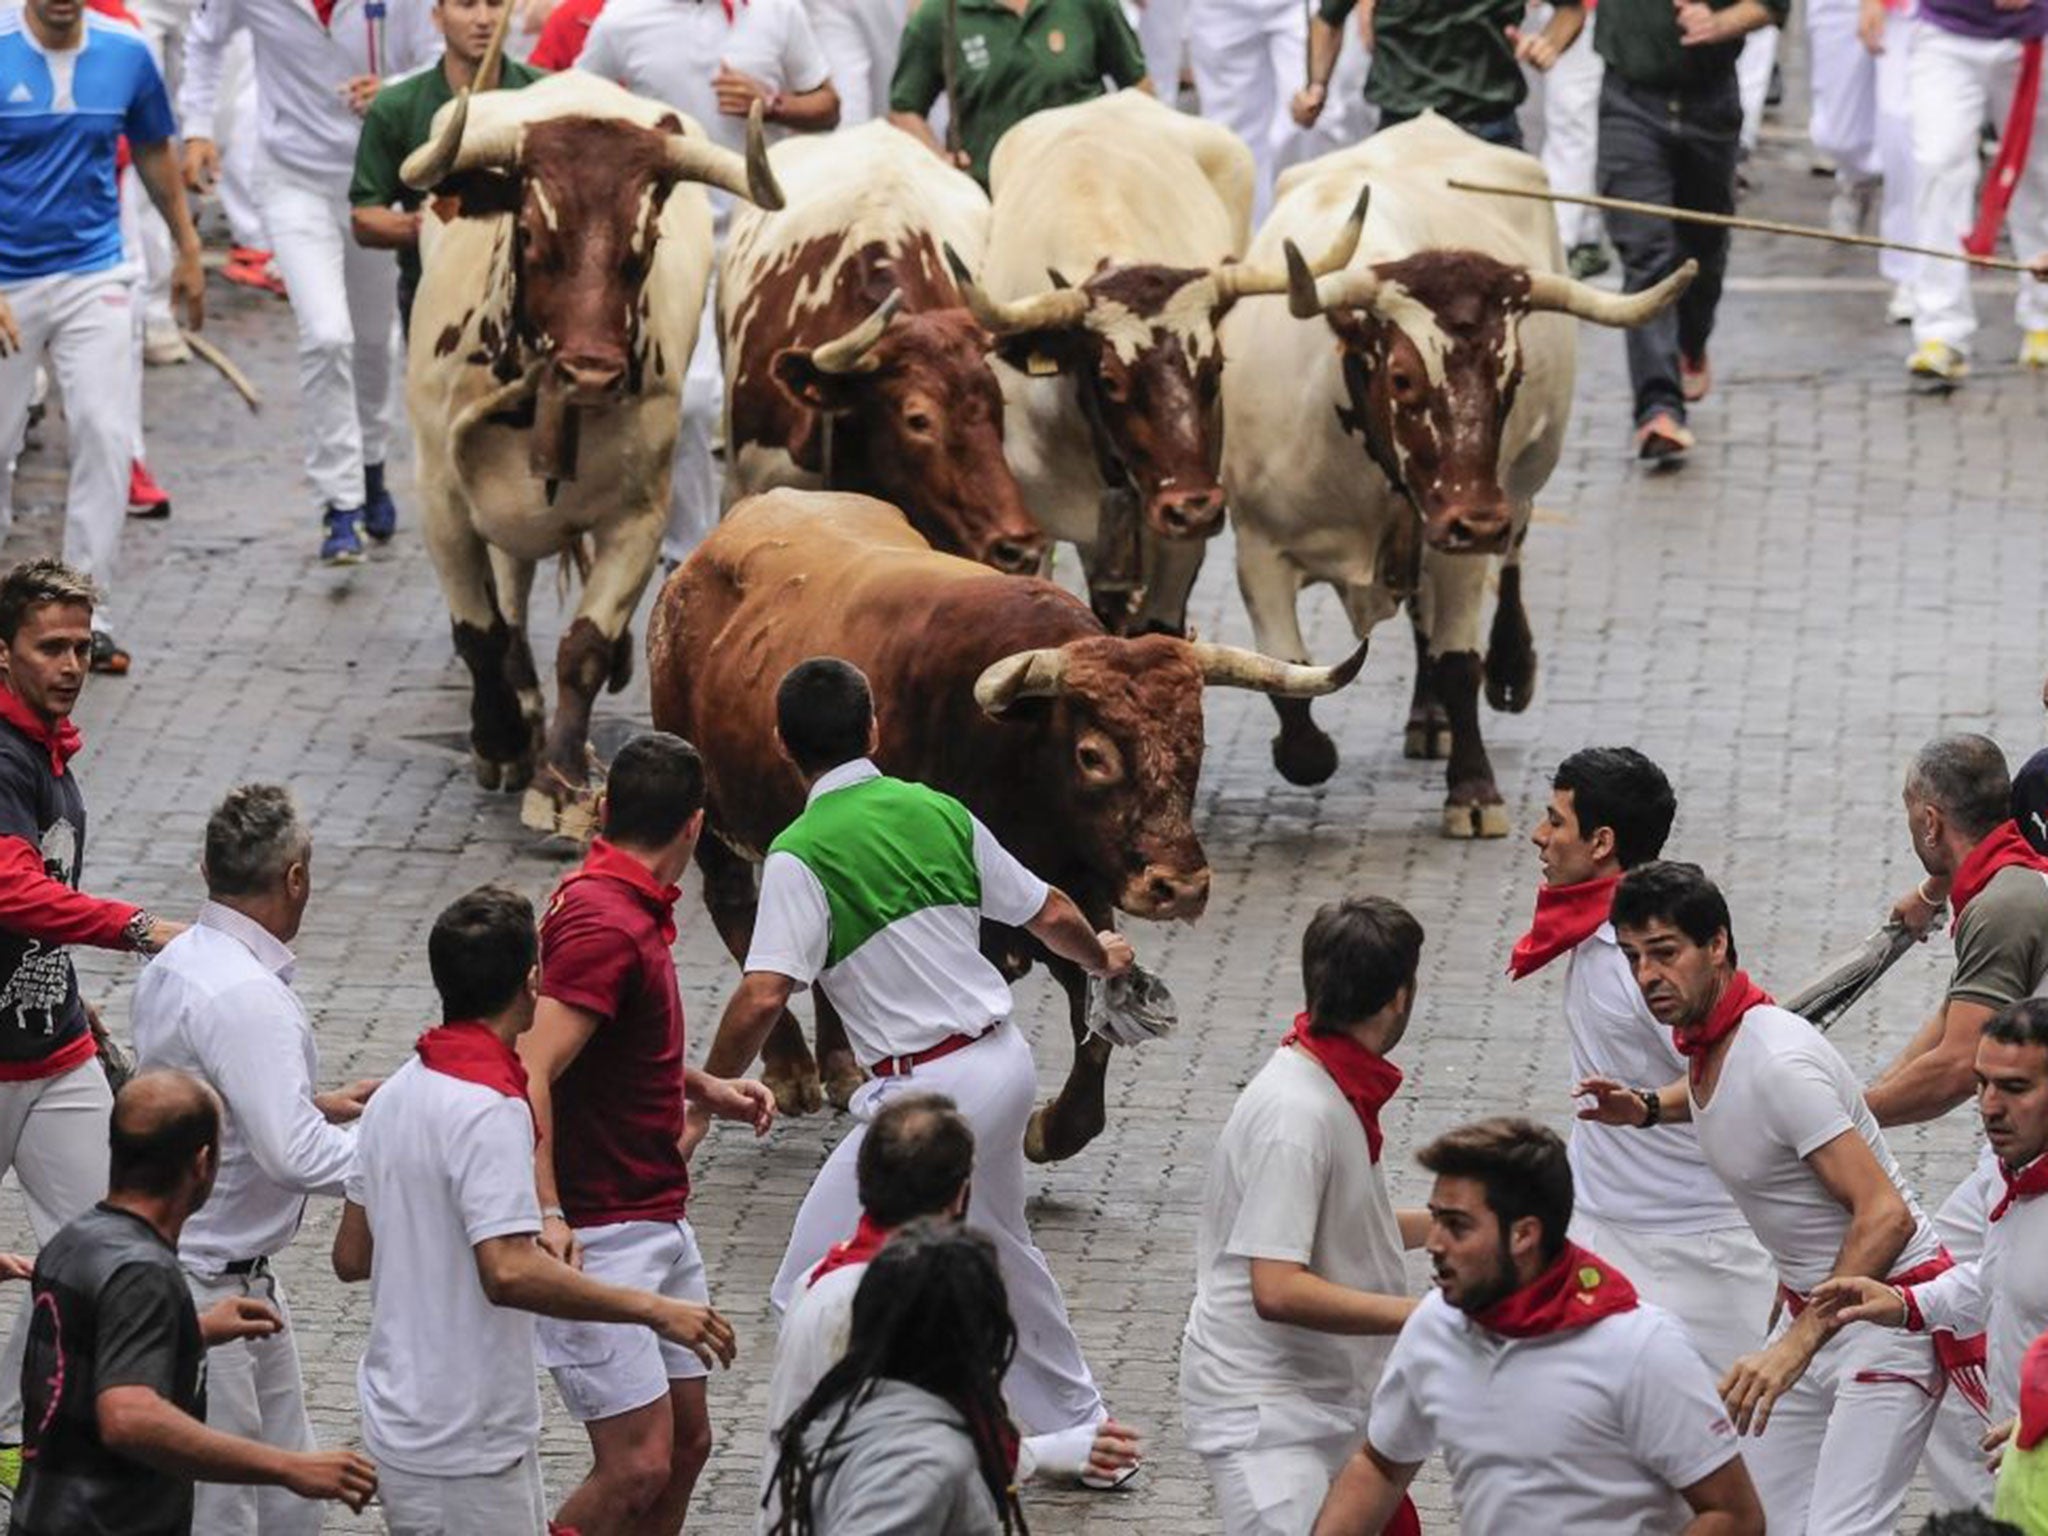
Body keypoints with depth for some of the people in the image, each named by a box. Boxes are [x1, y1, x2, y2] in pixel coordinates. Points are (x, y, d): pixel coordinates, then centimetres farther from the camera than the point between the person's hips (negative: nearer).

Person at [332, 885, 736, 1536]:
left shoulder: (394, 1096, 8)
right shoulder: (490, 1110, -20)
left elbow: (351, 1256, 15)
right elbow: (510, 1274, -29)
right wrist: (652, 1309, -24)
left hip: (398, 1425, 9)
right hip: (465, 1451, -9)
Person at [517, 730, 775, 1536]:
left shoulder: (631, 908, 11)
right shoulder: (604, 926, -19)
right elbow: (530, 1075, -28)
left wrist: (706, 1088, 16)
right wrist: (548, 1214, -35)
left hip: (660, 1223, 10)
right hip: (601, 1239, -10)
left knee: (685, 1440, 13)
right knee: (637, 1465, -13)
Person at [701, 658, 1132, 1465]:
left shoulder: (799, 855, -13)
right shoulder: (935, 811, 5)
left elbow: (762, 998, -21)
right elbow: (1049, 914, 14)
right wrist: (1101, 956, 35)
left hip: (927, 1088, -8)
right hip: (1004, 1060, 8)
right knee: (998, 1255, 29)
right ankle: (1079, 1426, 42)